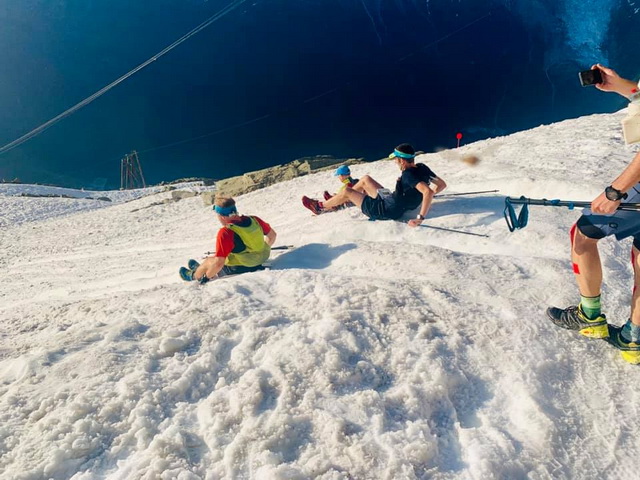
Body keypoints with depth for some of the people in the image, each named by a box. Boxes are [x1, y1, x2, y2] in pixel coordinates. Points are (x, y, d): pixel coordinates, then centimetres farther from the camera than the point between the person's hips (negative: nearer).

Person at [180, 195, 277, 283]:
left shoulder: (225, 233, -30)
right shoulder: (254, 220, -12)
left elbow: (218, 263, -27)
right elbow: (272, 235, 4)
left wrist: (207, 276, -8)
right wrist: (264, 251, 22)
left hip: (237, 271, -6)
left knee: (208, 261, 22)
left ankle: (193, 275, 51)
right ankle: (199, 268, 57)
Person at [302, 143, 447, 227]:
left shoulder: (408, 175, -32)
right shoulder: (422, 168, -8)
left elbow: (428, 192, -44)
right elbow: (442, 184, 1)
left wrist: (420, 217, -39)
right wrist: (418, 196, 6)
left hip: (387, 211, -9)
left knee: (346, 191, 2)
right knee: (365, 179, 22)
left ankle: (321, 207, 28)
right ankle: (337, 202, 38)